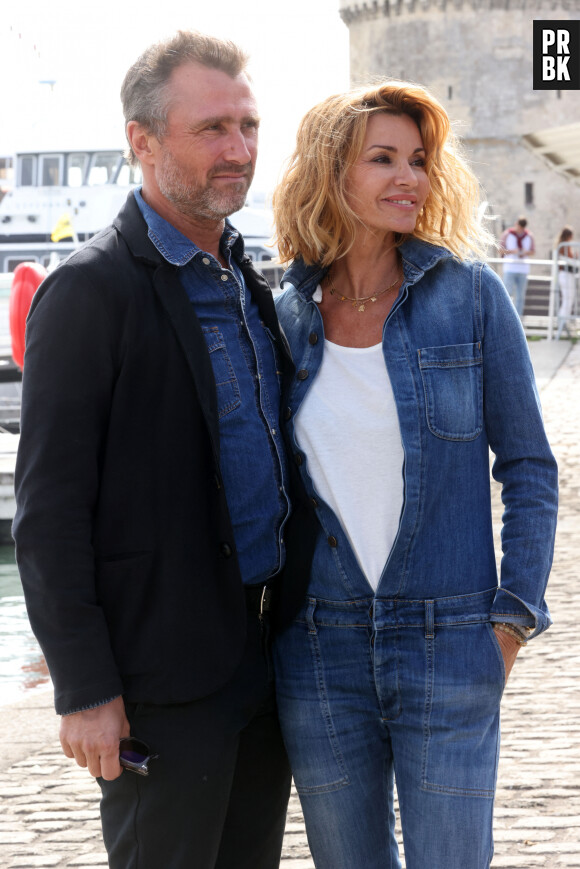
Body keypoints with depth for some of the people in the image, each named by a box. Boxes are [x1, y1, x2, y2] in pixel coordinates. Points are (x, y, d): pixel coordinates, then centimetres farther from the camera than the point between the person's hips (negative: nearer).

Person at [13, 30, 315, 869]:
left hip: (267, 645, 8)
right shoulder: (91, 290, -13)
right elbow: (49, 508, -15)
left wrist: (294, 620, 14)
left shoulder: (247, 280, 11)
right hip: (164, 674, -7)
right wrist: (84, 688, -17)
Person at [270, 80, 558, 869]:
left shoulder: (469, 295, -3)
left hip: (447, 650, -2)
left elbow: (528, 469, 0)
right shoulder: (284, 317, 3)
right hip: (319, 650, 2)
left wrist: (513, 619, -5)